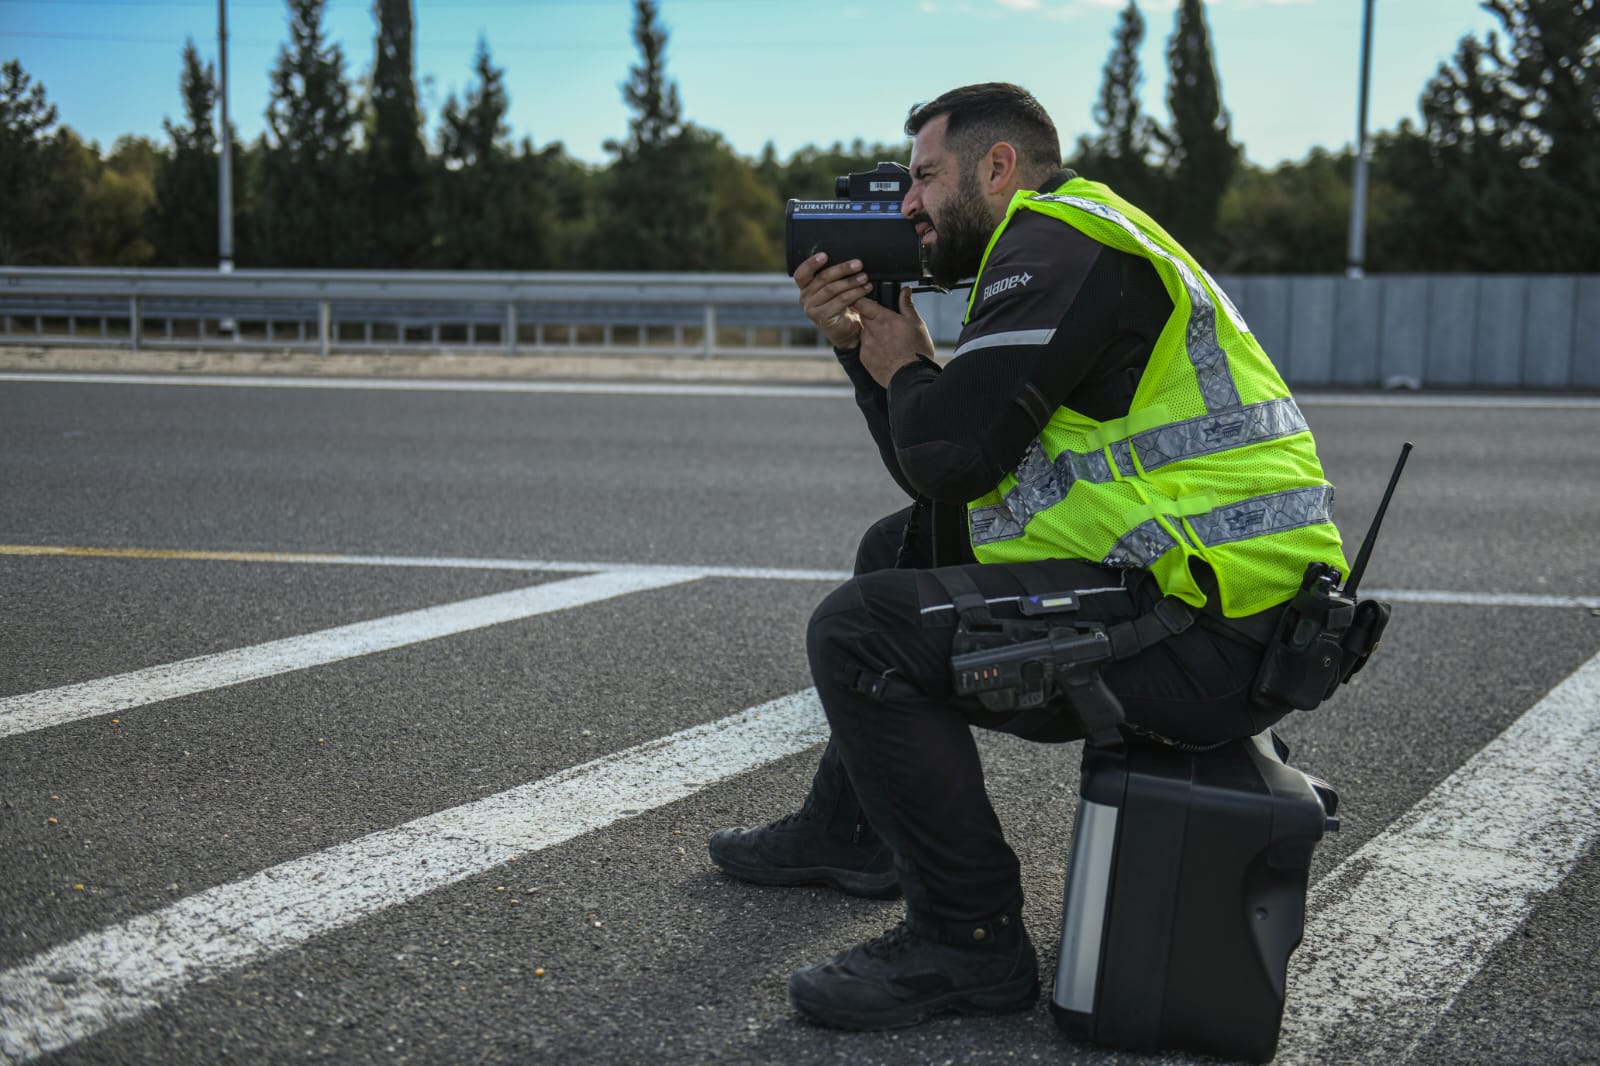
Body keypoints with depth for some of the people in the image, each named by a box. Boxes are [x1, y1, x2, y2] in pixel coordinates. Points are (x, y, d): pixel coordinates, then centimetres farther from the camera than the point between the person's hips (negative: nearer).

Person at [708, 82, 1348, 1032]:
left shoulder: (1056, 242, -11)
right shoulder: (1063, 247, 22)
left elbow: (951, 452, -21)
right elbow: (936, 474, 22)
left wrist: (907, 369, 1)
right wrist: (862, 347, 12)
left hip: (1210, 638, -11)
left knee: (864, 631, -17)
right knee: (901, 550, 24)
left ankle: (971, 940, -8)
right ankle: (849, 833, 34)